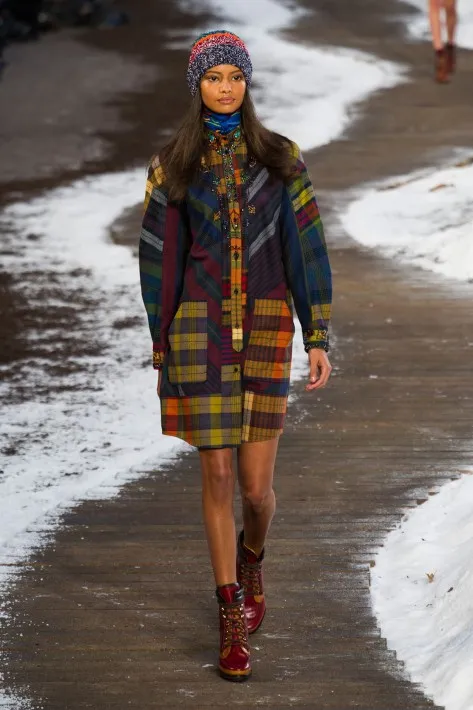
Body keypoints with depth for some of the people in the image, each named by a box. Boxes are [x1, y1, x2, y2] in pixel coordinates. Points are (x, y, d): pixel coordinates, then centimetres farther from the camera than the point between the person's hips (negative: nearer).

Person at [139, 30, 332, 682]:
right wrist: (160, 344, 8)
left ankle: (251, 558, 36)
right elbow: (157, 255, 8)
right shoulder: (173, 165, 3)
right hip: (201, 328, 0)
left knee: (257, 485, 0)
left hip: (266, 328, 0)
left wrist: (319, 338, -3)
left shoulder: (280, 158, 4)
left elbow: (308, 248, 2)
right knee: (219, 475, -3)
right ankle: (233, 622, 7)